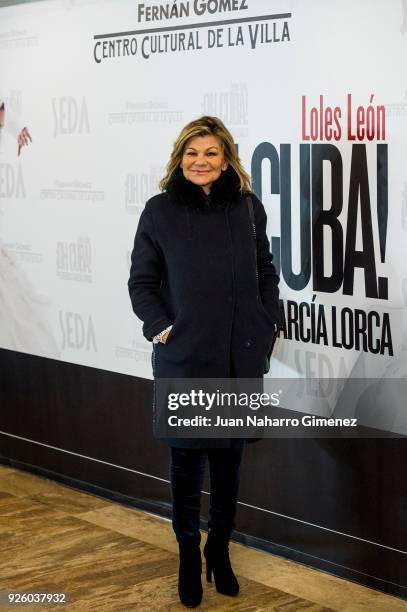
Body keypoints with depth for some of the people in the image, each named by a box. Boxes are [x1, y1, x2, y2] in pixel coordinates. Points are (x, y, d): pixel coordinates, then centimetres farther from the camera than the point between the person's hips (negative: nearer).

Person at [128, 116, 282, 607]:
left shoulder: (247, 207, 3)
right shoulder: (160, 211, -4)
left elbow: (266, 271, 13)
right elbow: (141, 282, 2)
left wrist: (268, 323, 5)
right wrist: (161, 328, -9)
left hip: (241, 360, 2)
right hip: (184, 361, -2)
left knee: (229, 457, 12)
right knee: (186, 460, 4)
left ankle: (220, 548, 29)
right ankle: (188, 554, 21)